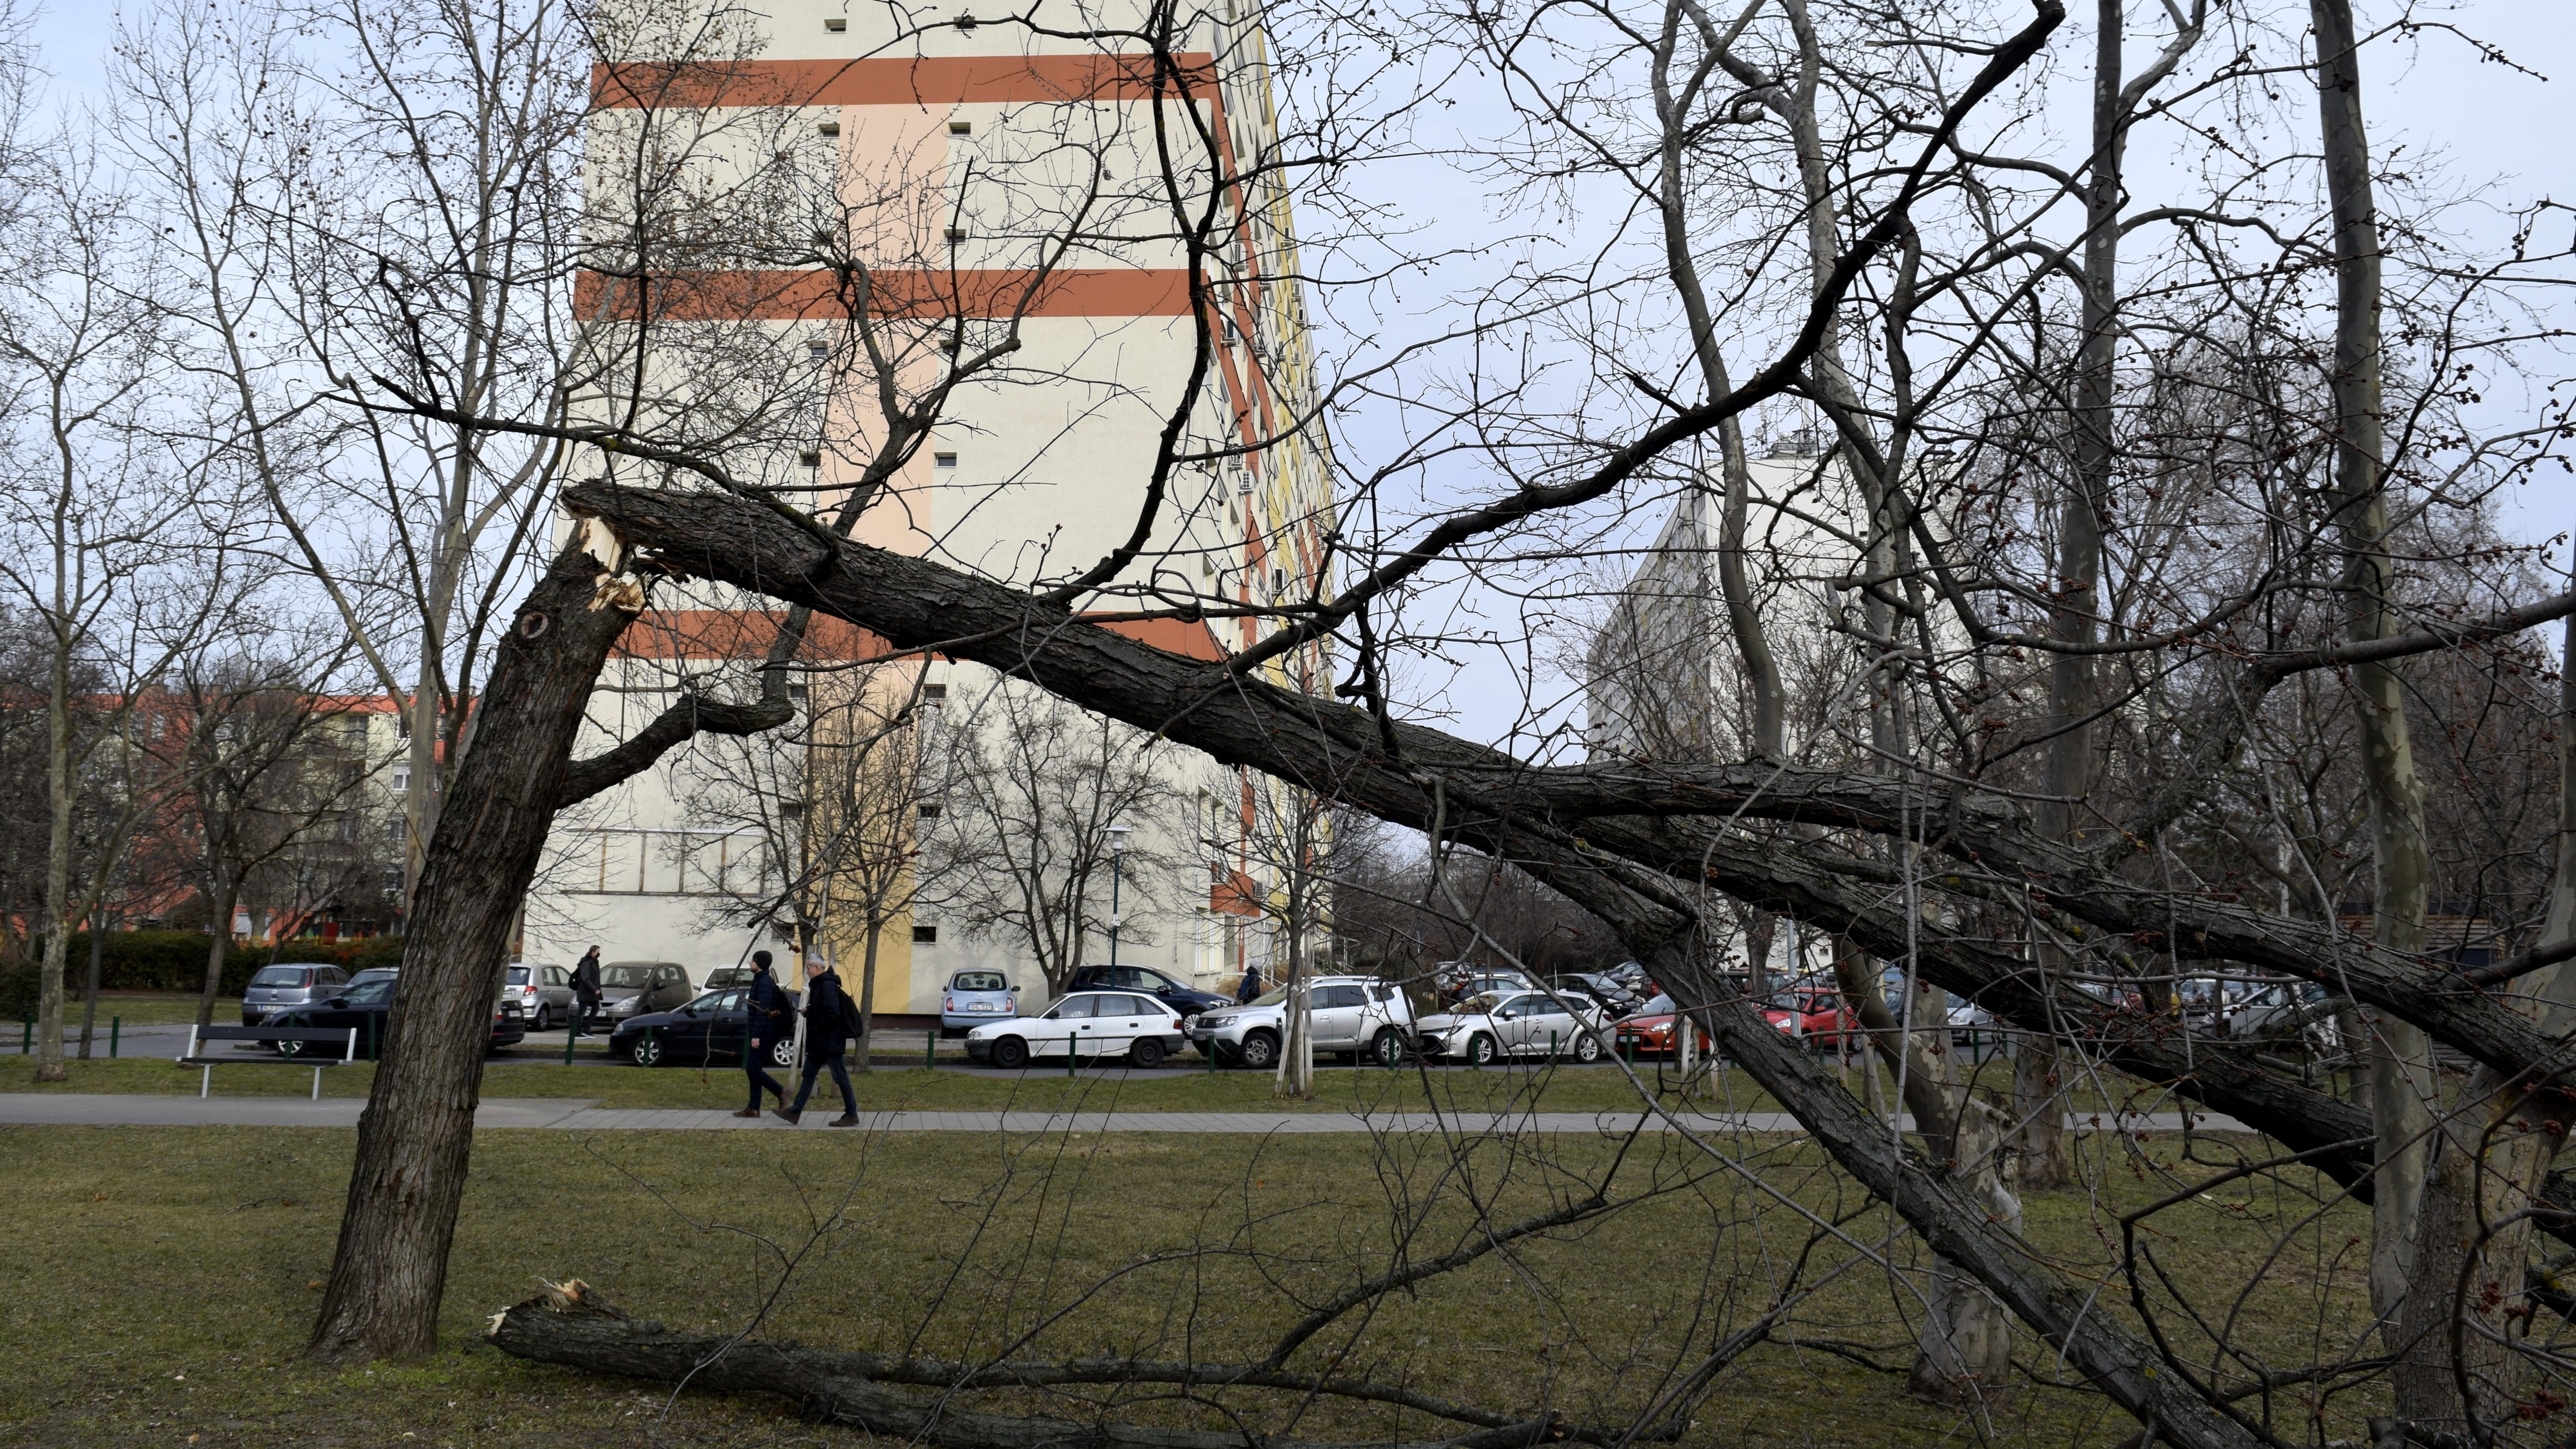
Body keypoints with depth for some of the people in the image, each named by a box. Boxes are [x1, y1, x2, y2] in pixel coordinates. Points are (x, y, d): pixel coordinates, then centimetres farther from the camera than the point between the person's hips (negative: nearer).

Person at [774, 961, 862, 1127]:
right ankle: (795, 1113, 13)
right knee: (809, 1075, 11)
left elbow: (833, 1013, -25)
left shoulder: (828, 986, -17)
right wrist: (808, 1012, 3)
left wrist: (817, 1028, -16)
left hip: (830, 1043, -11)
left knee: (840, 1077, -4)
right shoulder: (818, 986, 15)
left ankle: (852, 1115, 2)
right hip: (819, 1043, 11)